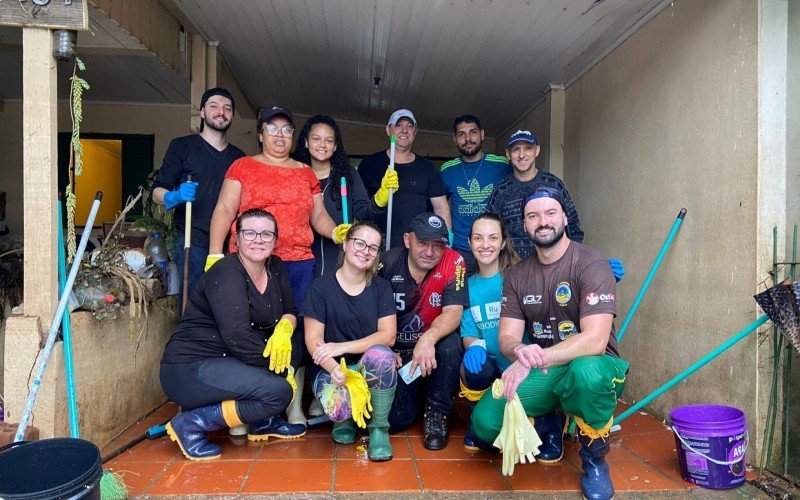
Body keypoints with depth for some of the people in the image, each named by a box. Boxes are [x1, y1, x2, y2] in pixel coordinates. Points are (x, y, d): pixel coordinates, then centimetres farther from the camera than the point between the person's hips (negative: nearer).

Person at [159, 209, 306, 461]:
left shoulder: (275, 268, 5)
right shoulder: (226, 275, -19)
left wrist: (284, 328, -17)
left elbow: (289, 310, 7)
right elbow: (237, 336, -26)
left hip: (227, 363, 8)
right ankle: (191, 424, -9)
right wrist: (279, 368, -18)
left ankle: (263, 422, 10)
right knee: (278, 392, -22)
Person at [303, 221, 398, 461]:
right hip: (333, 368, -1)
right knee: (338, 406, -34)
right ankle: (345, 416, 7)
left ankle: (379, 428, -10)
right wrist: (335, 369, -26)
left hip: (372, 369, 1)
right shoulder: (322, 286, -2)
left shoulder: (381, 287, 3)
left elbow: (388, 336, -7)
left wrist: (343, 347, -19)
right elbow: (313, 339, -7)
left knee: (379, 354, -35)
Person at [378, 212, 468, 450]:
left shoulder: (453, 263, -13)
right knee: (394, 419, -16)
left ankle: (436, 412, -7)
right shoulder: (387, 263, -11)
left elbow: (453, 312, -21)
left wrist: (429, 339, -40)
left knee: (450, 344, -34)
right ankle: (415, 396, 23)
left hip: (431, 349, 0)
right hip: (395, 352, 0)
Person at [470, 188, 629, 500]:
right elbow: (507, 338, 0)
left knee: (586, 371, -40)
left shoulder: (590, 264, -12)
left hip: (592, 366, -3)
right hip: (541, 372, 4)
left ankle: (594, 459, -7)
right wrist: (520, 351, -26)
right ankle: (547, 425, 16)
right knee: (485, 421, -19)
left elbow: (594, 340, -23)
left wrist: (532, 361, -30)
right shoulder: (516, 275, 4)